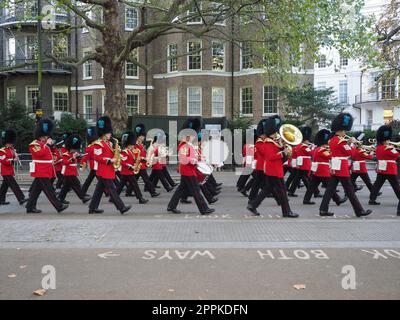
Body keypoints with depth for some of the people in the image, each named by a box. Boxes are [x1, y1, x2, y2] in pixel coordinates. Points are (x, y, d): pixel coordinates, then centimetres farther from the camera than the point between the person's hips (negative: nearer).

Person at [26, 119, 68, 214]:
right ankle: (59, 206, -8)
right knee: (49, 190, -8)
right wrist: (47, 144, -21)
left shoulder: (43, 144, 19)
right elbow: (40, 153, -27)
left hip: (45, 171, 10)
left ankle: (30, 207, 16)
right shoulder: (34, 145, -11)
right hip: (41, 172, -10)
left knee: (36, 189, 11)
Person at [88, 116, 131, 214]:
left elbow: (111, 155, 21)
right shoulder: (98, 144, -11)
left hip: (108, 170, 9)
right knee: (111, 190, -8)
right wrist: (110, 161, -20)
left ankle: (92, 208, 20)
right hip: (104, 171, -9)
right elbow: (97, 157, -17)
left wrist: (115, 152, 0)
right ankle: (121, 207, -8)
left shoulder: (109, 143, 16)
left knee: (100, 189, 13)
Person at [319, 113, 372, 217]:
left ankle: (323, 210, 4)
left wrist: (347, 143, 12)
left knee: (330, 189, 6)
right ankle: (360, 211, 8)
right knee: (350, 190, -1)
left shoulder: (332, 140, 13)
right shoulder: (341, 141, -15)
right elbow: (349, 152, -12)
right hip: (342, 168, -9)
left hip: (335, 168, 9)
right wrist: (351, 143, 0)